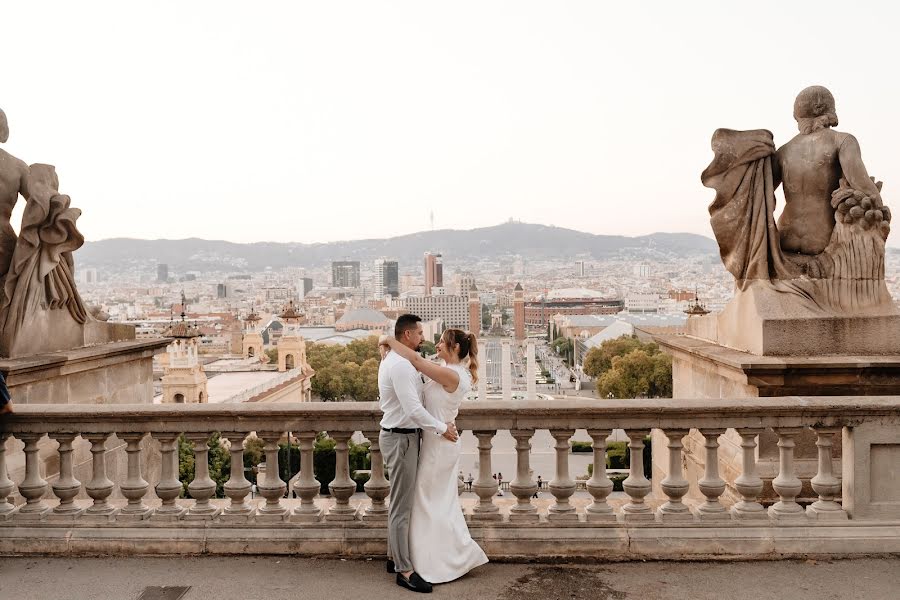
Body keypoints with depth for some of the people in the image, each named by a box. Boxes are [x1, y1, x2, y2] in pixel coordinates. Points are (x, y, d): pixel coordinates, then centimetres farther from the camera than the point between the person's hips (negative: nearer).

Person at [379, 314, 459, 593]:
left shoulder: (393, 360, 11)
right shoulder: (400, 365, -22)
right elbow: (413, 410, -26)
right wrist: (442, 428, -16)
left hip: (402, 435, 11)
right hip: (401, 438, -11)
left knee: (400, 501, 19)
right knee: (402, 505, -3)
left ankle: (395, 557, 31)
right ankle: (404, 571, 5)